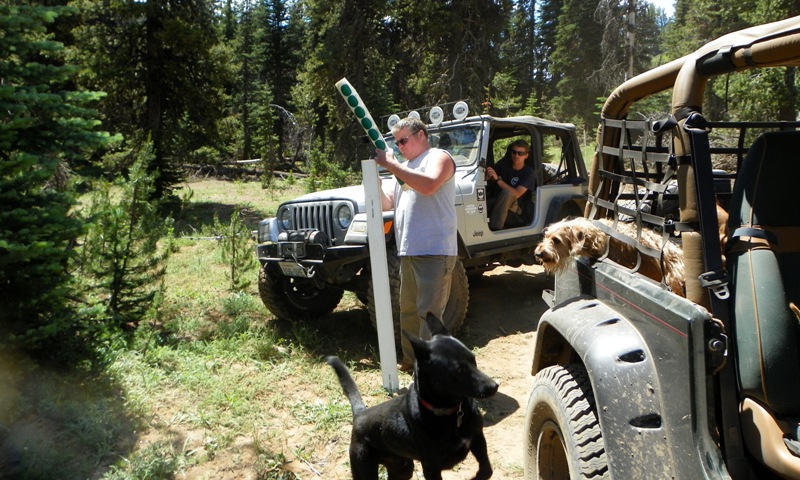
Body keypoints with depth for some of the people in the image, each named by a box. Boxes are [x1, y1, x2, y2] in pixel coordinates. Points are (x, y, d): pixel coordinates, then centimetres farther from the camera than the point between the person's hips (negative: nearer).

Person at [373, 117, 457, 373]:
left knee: (429, 313, -8)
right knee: (408, 309, 15)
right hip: (408, 251, 9)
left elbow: (428, 185, -23)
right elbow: (387, 203, 19)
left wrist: (391, 164, -18)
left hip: (435, 250, -9)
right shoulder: (405, 166, 23)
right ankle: (411, 360, 28)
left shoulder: (439, 157, -1)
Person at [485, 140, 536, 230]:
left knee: (507, 192, -36)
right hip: (497, 202, 4)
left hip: (515, 207, -3)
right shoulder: (505, 163, 0)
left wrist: (497, 179, -32)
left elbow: (516, 194, -25)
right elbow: (487, 177, -4)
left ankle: (495, 229, -39)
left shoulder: (529, 173, -13)